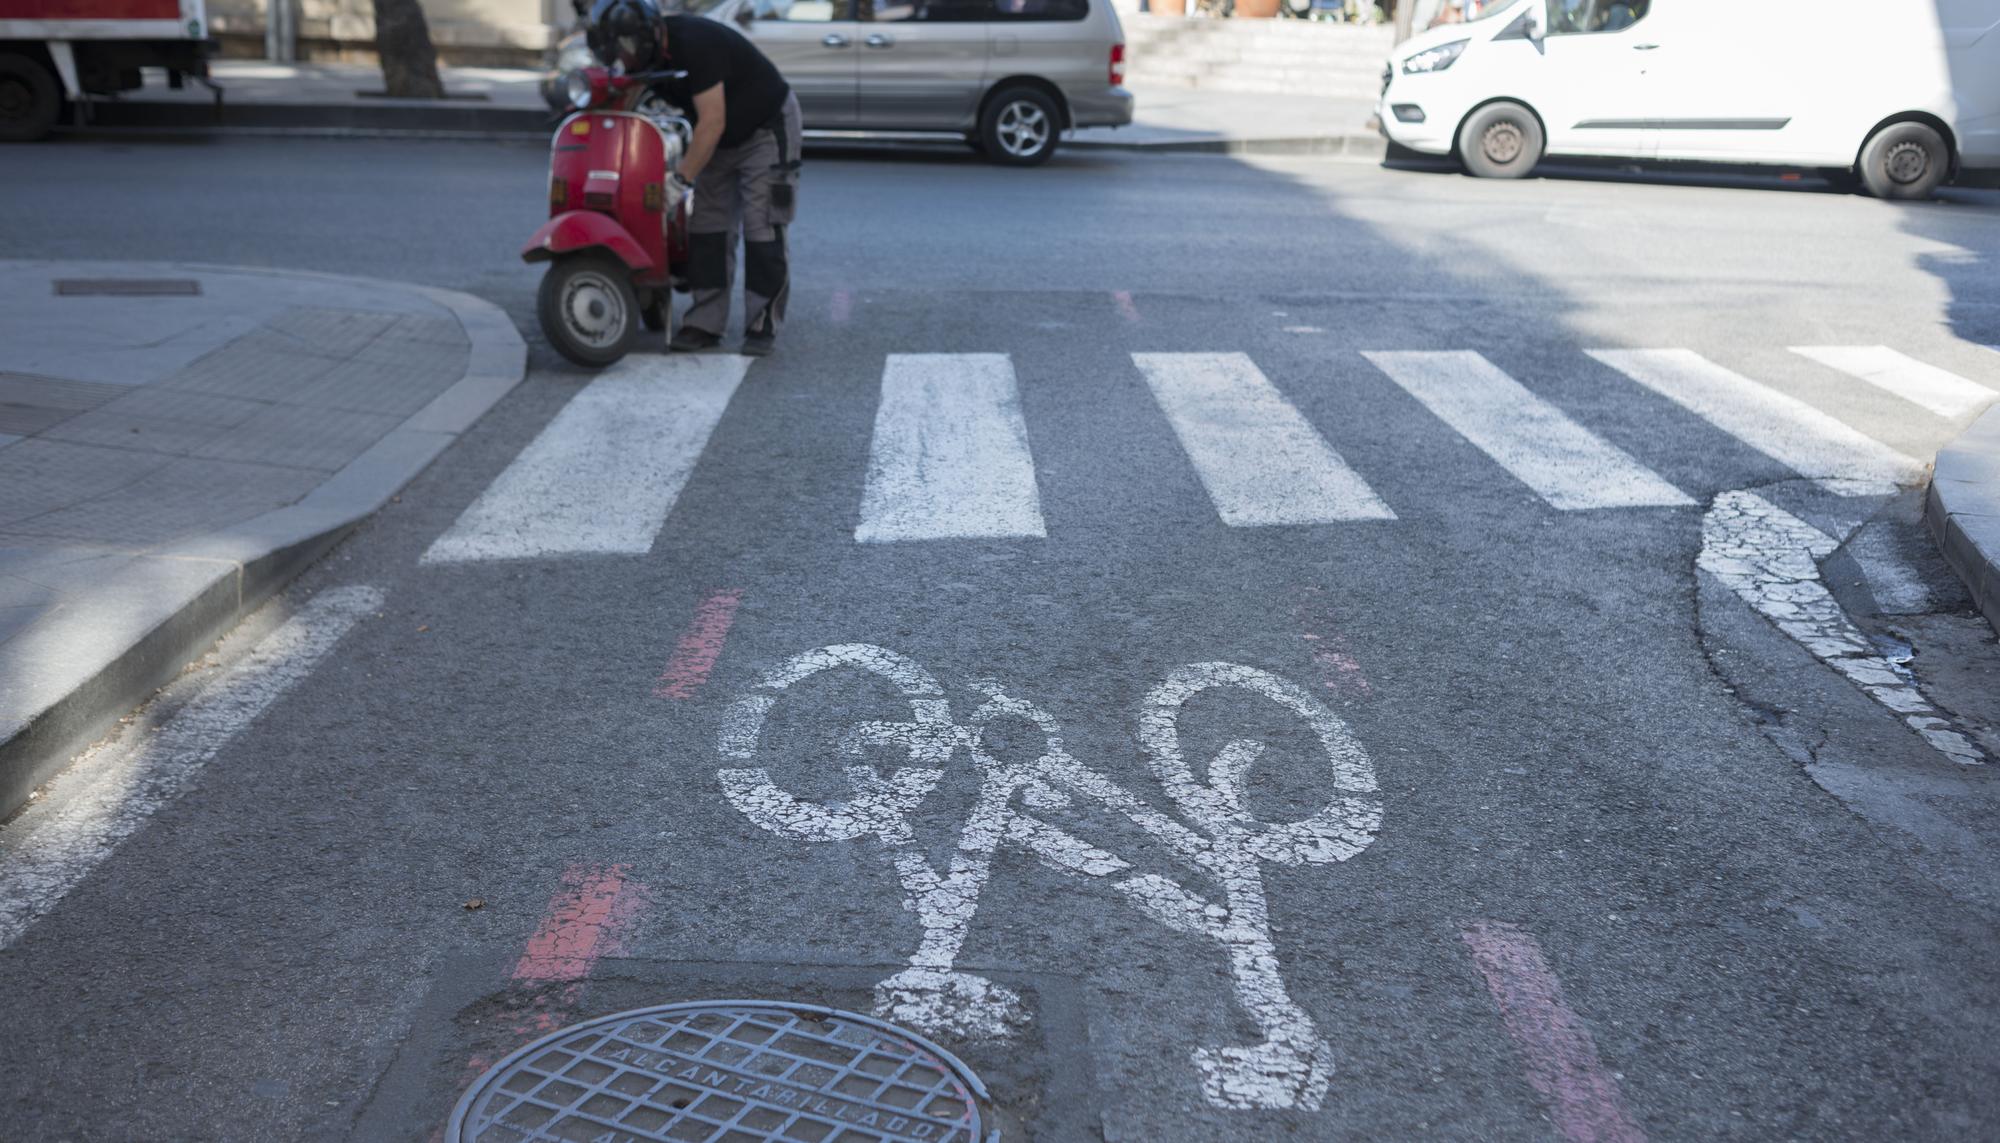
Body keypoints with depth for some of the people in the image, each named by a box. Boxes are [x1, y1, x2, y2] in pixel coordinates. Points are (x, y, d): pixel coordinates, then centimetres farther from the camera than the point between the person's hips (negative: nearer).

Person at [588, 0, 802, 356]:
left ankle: (762, 325, -7)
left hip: (768, 128, -8)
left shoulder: (695, 44, -31)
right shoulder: (650, 53, -6)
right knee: (706, 226, 1)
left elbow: (712, 122, -32)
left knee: (761, 229, -12)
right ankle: (705, 324, 2)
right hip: (723, 139, 8)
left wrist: (682, 179, -32)